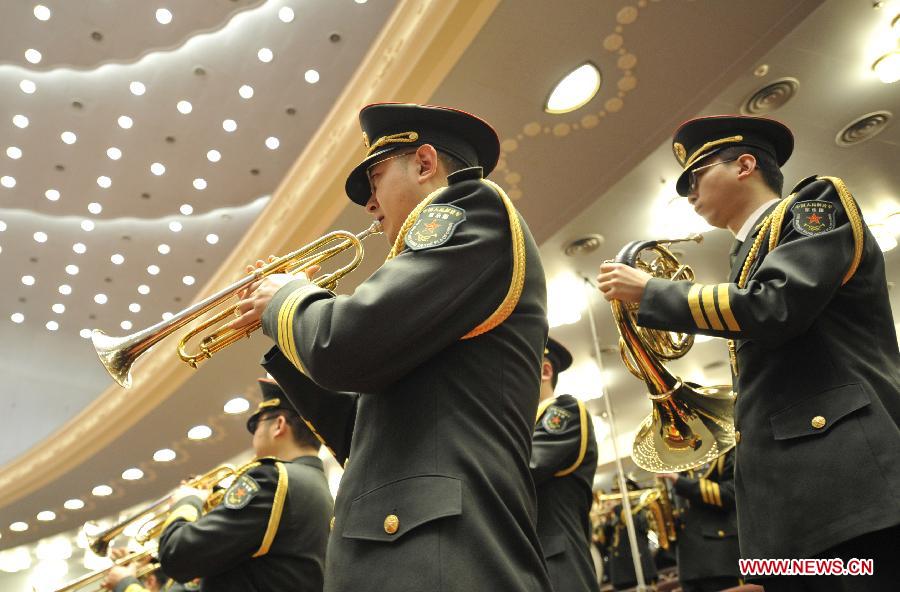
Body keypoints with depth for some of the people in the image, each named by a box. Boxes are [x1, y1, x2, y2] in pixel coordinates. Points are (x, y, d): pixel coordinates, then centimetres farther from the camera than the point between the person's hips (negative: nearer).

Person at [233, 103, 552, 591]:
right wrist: (280, 331, 19)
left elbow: (346, 347, -20)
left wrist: (287, 298, 1)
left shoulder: (471, 208, -5)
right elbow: (360, 435, 21)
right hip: (399, 545, 9)